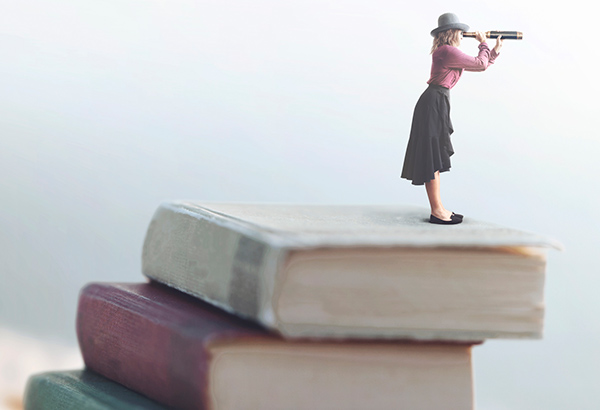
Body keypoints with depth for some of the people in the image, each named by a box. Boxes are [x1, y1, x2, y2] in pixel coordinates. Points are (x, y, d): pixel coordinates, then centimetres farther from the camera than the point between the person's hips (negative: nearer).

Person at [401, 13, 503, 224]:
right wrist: (483, 44, 8)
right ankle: (437, 211, -6)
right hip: (433, 103, -11)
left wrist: (495, 50, 17)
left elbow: (479, 66, 26)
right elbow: (481, 64, -8)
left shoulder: (446, 53, 18)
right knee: (432, 157, -8)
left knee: (436, 157, 12)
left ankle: (438, 208, 17)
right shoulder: (448, 52, -14)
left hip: (436, 104, 11)